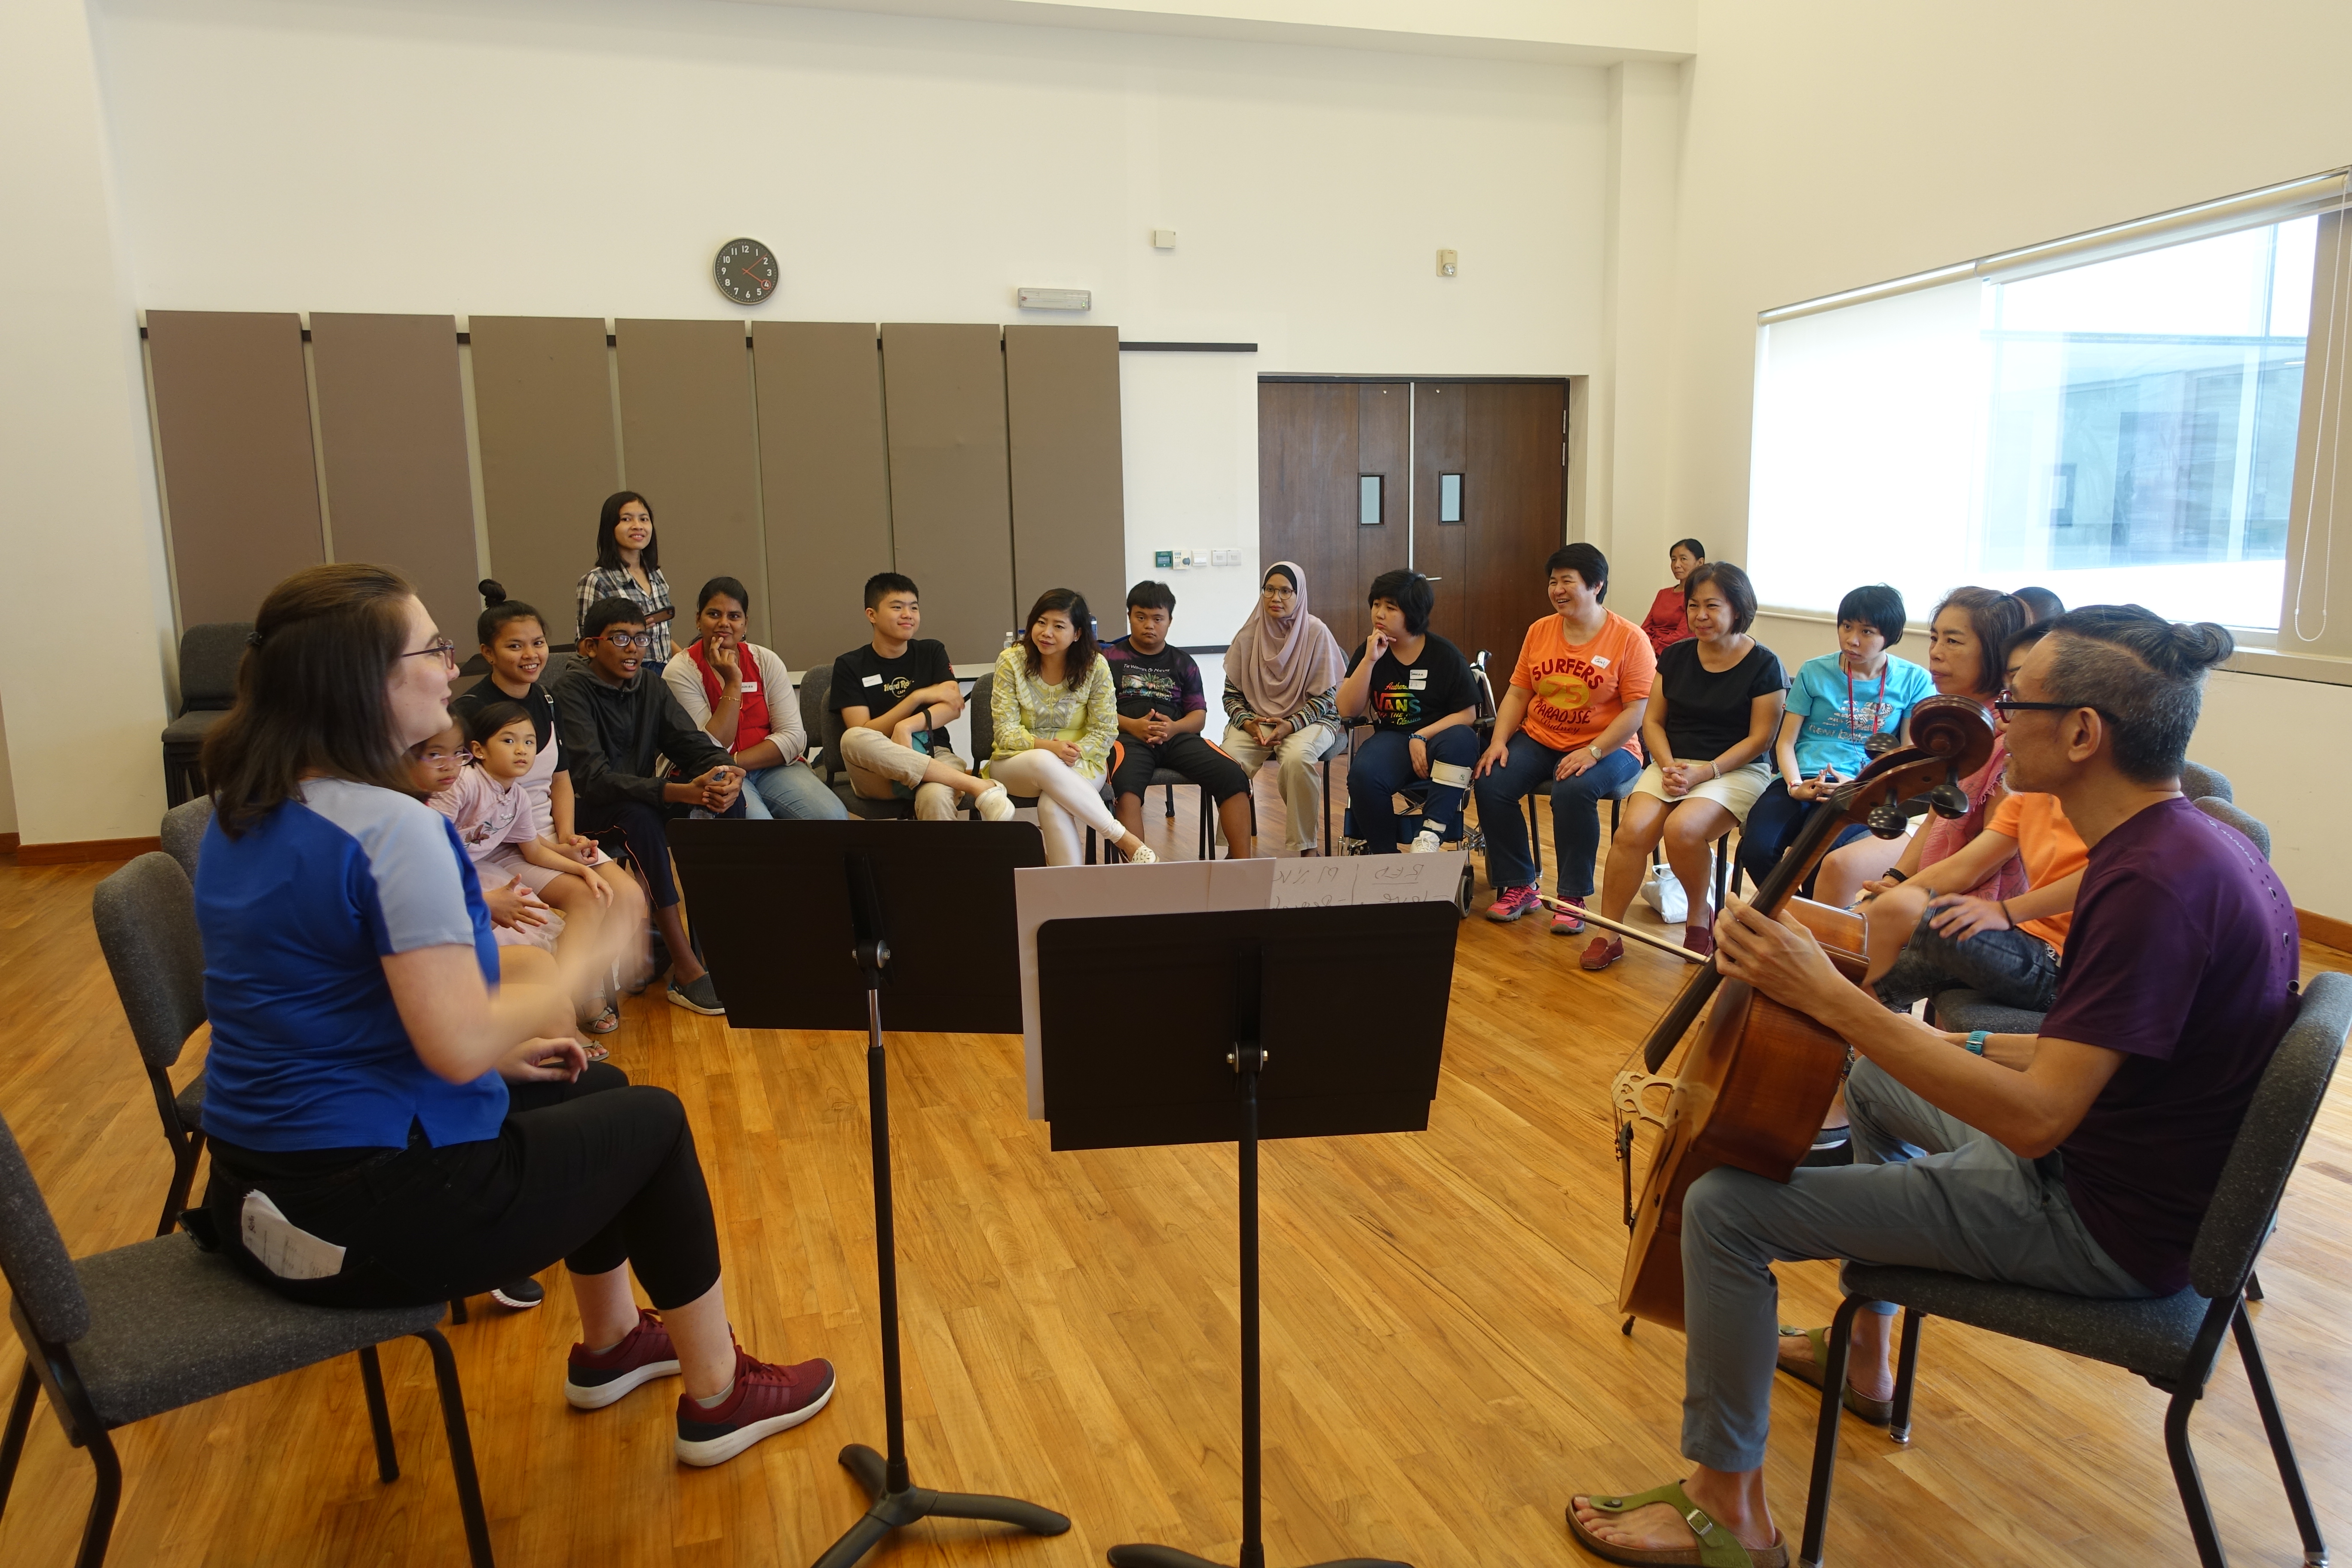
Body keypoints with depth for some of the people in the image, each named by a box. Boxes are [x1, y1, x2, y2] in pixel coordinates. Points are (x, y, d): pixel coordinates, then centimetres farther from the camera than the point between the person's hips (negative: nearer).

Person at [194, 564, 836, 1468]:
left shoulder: (241, 816, 6)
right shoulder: (392, 827, -24)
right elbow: (459, 1046, -29)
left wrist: (499, 1048, 12)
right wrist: (586, 956, -14)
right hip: (366, 1216, -9)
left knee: (590, 1090, 25)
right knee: (653, 1122, 11)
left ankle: (611, 1345, 40)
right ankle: (718, 1397, 24)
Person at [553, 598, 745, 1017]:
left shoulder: (650, 688, 6)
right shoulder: (573, 690, -14)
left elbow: (697, 746, -2)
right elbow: (593, 778, -27)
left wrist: (726, 777, -29)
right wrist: (682, 792, -41)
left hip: (642, 801, 6)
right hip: (591, 813, -6)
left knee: (728, 797, -18)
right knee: (639, 814, -37)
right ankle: (685, 968, -37)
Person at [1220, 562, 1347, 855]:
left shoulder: (1316, 633, -5)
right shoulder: (1249, 635, 3)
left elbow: (1325, 696, -4)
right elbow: (1232, 693, 7)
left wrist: (1291, 725, -18)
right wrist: (1248, 723, -12)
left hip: (1309, 720, -2)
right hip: (1254, 720, 2)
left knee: (1296, 757, -37)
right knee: (1228, 761, -30)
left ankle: (1307, 847, -20)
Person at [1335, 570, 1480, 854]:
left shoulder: (1444, 654, -1)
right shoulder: (1368, 651, 5)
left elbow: (1467, 713, -3)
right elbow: (1348, 711, -4)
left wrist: (1422, 737, -17)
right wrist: (1369, 660, -13)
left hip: (1437, 737, -1)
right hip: (1392, 738, 1)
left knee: (1462, 739, -37)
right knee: (1363, 775, -33)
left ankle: (1429, 835, -37)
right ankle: (1384, 854, -13)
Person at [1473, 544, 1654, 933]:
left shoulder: (1629, 639, -7)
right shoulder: (1539, 631, 9)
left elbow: (1637, 711, -13)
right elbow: (1517, 694, 9)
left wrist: (1592, 752, -25)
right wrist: (1499, 741, -8)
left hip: (1606, 747, -5)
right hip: (1539, 740, 5)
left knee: (1574, 791, -35)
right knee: (1489, 783, -20)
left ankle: (1572, 897, -17)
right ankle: (1517, 887, -4)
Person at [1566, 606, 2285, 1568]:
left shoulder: (2151, 883, -29)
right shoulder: (2195, 841, 3)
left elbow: (2035, 1119, -32)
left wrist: (1829, 998, -32)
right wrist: (1963, 1049, 9)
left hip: (2102, 1228, -10)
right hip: (2121, 1157, 10)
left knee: (1725, 1206, -15)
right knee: (1875, 1082, 31)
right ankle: (1866, 1358, 41)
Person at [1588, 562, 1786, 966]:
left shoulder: (1763, 665, -3)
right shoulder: (1675, 656, 10)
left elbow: (1760, 738, -6)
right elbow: (1653, 721, 10)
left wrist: (1704, 772, -17)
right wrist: (1669, 766, -9)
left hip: (1735, 770, -4)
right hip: (1672, 764, 4)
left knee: (1683, 828, -32)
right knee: (1633, 830, -25)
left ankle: (1700, 915, -4)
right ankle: (1608, 934, -17)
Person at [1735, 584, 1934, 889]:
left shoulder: (1914, 681, 7)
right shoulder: (1814, 672, 10)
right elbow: (1786, 741, 10)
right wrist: (1795, 785, -10)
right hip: (1803, 781, 2)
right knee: (1756, 850, -27)